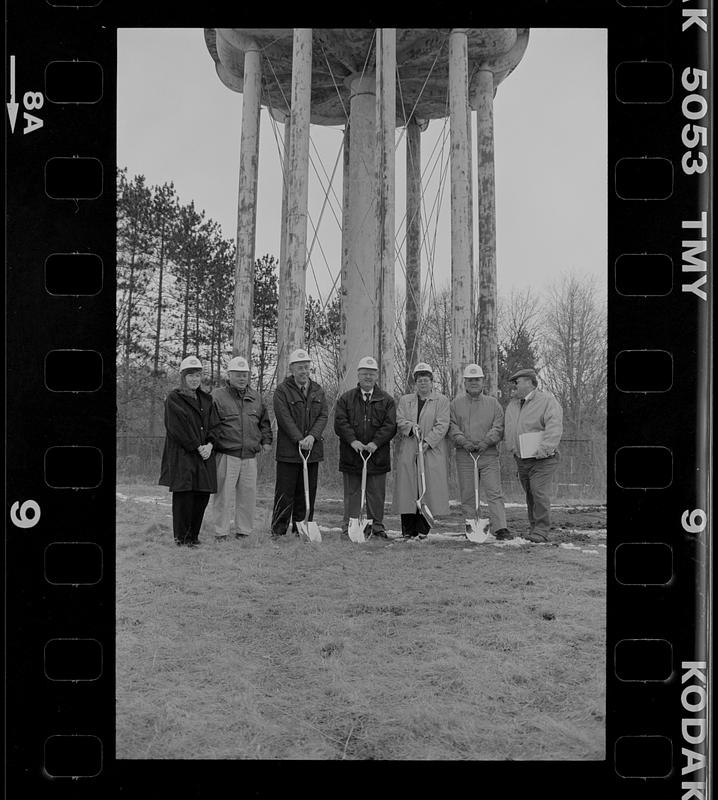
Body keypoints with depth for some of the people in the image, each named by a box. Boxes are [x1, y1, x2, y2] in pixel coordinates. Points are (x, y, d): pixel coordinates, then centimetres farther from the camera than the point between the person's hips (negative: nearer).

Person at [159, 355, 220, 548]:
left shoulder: (206, 399, 17)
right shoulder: (173, 399, -1)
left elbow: (214, 424, 10)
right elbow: (177, 429, -9)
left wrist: (210, 445, -8)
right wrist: (197, 447, -12)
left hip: (204, 453, 5)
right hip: (182, 454, -5)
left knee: (202, 495, 3)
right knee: (184, 495, -7)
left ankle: (193, 535, 13)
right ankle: (181, 536, 2)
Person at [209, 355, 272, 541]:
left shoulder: (255, 397, 16)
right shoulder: (217, 396, -1)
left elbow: (264, 422, 25)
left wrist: (266, 441, 14)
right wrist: (212, 444, -11)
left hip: (250, 455, 5)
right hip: (226, 455, -5)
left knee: (248, 494, 7)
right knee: (224, 494, -2)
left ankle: (243, 531, 18)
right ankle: (221, 532, 7)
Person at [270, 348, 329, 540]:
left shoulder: (318, 390, 13)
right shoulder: (282, 390, -2)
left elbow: (324, 415, 5)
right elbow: (285, 418, -11)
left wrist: (312, 436, -11)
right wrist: (299, 440, -18)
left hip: (313, 450, 5)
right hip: (288, 450, -4)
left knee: (307, 493, 8)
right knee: (285, 492, -2)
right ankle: (278, 530, 5)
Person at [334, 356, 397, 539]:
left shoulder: (387, 401, 9)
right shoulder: (345, 399, 9)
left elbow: (390, 425, -2)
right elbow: (340, 422, -2)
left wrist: (375, 442, -16)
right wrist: (352, 441, -17)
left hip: (377, 455, 0)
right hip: (351, 455, 0)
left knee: (376, 494, 4)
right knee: (351, 493, 5)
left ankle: (376, 526, 13)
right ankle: (349, 527, 10)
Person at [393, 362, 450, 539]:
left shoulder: (442, 401, 8)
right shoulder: (404, 400, 17)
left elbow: (442, 425, -2)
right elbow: (399, 420, 6)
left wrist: (428, 441, -14)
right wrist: (411, 426, -15)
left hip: (432, 452, -2)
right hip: (407, 452, 2)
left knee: (429, 489, -6)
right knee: (408, 489, -3)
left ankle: (423, 529, 0)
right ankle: (408, 530, 1)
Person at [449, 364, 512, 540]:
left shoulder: (493, 403, 12)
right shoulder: (456, 403, 12)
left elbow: (499, 427, 3)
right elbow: (451, 426, 3)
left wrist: (487, 441, -13)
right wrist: (463, 441, -13)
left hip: (488, 454, -1)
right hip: (464, 455, 1)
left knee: (494, 492, -8)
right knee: (467, 494, 3)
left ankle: (500, 528, -12)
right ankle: (470, 527, 10)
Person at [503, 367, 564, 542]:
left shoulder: (547, 401, -7)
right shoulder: (512, 404, 14)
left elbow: (554, 428, -17)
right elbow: (509, 429, 21)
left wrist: (542, 450, -24)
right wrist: (512, 449, 8)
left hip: (542, 460, -6)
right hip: (521, 460, 6)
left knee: (540, 493, -13)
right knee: (530, 495, 9)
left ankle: (541, 531, -9)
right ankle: (533, 526, 17)